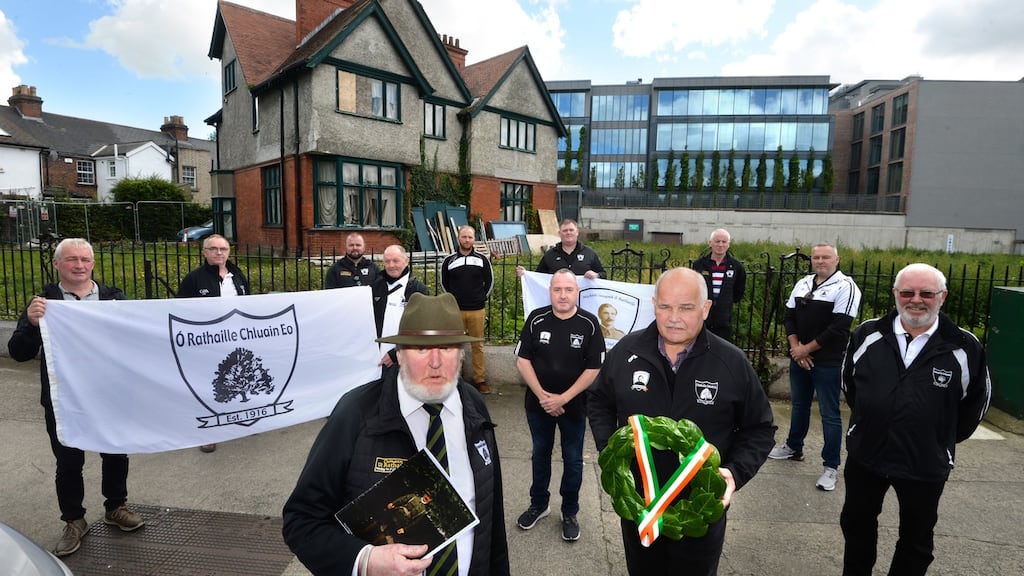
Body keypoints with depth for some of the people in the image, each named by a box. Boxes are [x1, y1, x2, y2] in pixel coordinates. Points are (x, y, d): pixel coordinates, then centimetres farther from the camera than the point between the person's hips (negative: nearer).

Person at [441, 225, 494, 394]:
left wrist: (482, 298, 9)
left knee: (478, 346, 5)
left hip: (477, 310, 0)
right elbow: (444, 282, 16)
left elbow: (489, 281, 14)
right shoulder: (449, 260, 4)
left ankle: (480, 379, 14)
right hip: (455, 310, 0)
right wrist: (453, 299, 11)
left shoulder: (482, 259, 5)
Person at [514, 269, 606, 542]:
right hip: (539, 403, 2)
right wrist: (541, 395, -15)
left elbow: (594, 368, -12)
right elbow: (523, 359, -6)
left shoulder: (589, 324, -14)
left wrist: (563, 398, -17)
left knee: (572, 460, 14)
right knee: (540, 454, 19)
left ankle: (570, 512, 35)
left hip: (574, 405, -1)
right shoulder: (536, 319, -10)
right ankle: (538, 504, 40)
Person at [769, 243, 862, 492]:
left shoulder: (845, 286, -11)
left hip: (827, 362, -6)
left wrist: (807, 349, -13)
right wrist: (795, 347, -5)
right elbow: (789, 316, 9)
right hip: (798, 358, 6)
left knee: (829, 414, 2)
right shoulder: (803, 283, 9)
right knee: (799, 405, 20)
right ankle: (794, 447, 37)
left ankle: (831, 467, 13)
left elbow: (839, 327, -17)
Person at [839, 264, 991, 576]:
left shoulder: (965, 348, -12)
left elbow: (975, 402, 4)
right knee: (856, 524, 20)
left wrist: (945, 440, 7)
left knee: (917, 538, 19)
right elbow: (849, 383, 9)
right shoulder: (867, 335, -7)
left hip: (926, 465, -2)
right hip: (865, 454, 2)